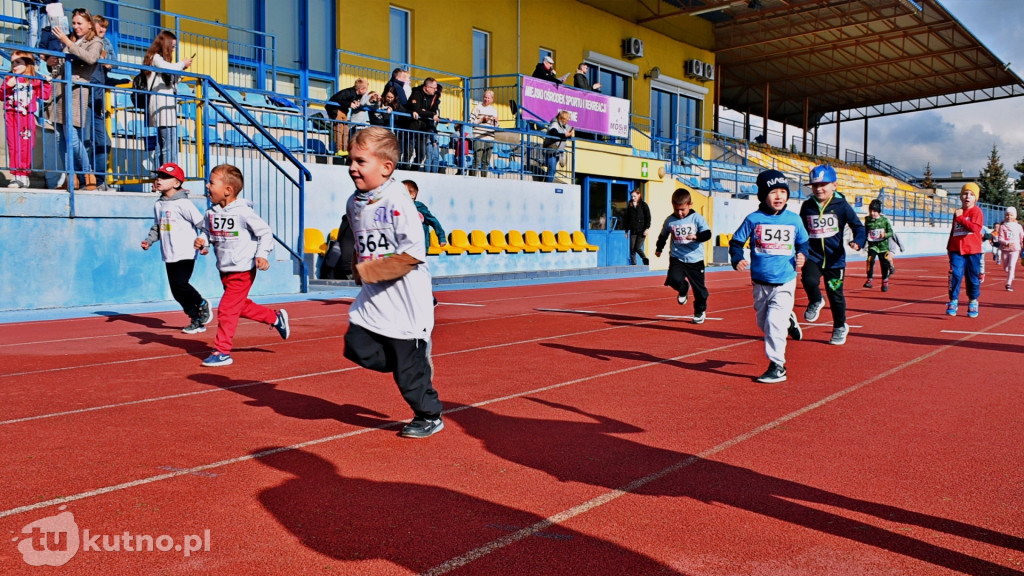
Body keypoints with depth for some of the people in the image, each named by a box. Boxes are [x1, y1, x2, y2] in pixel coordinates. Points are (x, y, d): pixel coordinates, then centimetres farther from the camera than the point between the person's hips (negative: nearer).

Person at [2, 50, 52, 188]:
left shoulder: (35, 81, 8)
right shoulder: (9, 79, 12)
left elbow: (45, 95, 1)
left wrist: (47, 83, -7)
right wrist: (8, 86, -11)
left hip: (27, 116, -1)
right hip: (11, 116, 1)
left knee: (26, 147, -1)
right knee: (13, 146, -1)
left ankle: (24, 175, 5)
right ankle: (15, 175, 0)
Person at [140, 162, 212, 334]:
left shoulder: (183, 203, -11)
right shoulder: (159, 204, 12)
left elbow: (201, 223, -14)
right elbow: (157, 227, 21)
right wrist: (149, 240, 7)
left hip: (185, 253, -8)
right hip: (169, 255, 8)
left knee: (180, 284, -17)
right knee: (176, 291, 7)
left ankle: (202, 305, 10)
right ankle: (197, 320, 20)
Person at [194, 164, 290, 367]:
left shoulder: (243, 212, -17)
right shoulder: (211, 213, 3)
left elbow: (266, 233, -13)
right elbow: (209, 234, 15)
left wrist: (261, 255, -23)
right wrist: (203, 242, -7)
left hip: (243, 271, -8)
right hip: (225, 270, 8)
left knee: (227, 309, -8)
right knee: (241, 306, 19)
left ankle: (222, 352, 1)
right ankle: (276, 317, 38)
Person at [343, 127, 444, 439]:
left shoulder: (398, 201, -18)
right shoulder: (354, 203, 7)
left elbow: (413, 253, -22)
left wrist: (370, 271, -19)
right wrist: (358, 270, 5)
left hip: (405, 299, -8)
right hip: (371, 297, 8)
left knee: (409, 368, 1)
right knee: (356, 346, 0)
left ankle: (430, 416, 24)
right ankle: (415, 361, 22)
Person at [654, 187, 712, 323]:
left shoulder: (697, 218, -6)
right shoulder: (670, 220, 2)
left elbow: (707, 234, -15)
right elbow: (663, 235, 20)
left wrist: (696, 236, -34)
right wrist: (658, 249, 31)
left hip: (695, 260, -1)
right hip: (677, 258, 1)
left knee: (699, 288, 4)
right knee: (674, 279, -23)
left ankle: (700, 310, 31)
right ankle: (683, 289, 14)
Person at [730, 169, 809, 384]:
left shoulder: (794, 220, 0)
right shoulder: (753, 219, -5)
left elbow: (803, 242, 13)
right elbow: (736, 241, 1)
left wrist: (802, 255, -7)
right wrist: (737, 259, -17)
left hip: (785, 282, -2)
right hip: (760, 283, 2)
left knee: (774, 321, -15)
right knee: (763, 323, 15)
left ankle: (777, 366, -3)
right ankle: (788, 320, 48)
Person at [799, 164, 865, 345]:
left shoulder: (841, 205, -5)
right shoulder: (807, 206, 3)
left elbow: (858, 226, -2)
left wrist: (858, 241, -20)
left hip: (835, 258, -1)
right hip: (813, 256, 2)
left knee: (835, 293, 5)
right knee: (809, 281, -25)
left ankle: (840, 327, 27)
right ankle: (815, 302, 10)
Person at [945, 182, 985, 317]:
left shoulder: (977, 211, -3)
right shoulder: (957, 212, 13)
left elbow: (974, 227, -20)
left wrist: (960, 218, -16)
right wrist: (949, 246, 17)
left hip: (973, 251, -3)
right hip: (956, 250, 3)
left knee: (973, 278, 7)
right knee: (955, 275, -12)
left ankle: (973, 303, 23)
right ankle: (953, 302, -4)